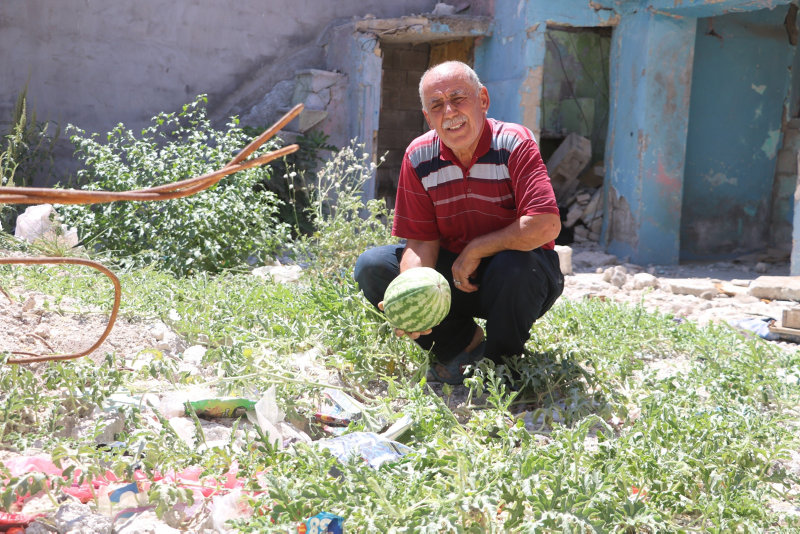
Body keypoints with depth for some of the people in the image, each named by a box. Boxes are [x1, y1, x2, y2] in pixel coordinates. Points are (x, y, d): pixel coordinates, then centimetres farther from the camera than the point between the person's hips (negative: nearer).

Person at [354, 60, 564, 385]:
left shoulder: (515, 144, -18)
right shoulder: (419, 157, -6)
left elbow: (546, 225, -30)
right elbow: (421, 241, -7)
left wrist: (474, 251, -21)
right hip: (452, 272, 4)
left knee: (514, 266, -39)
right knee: (371, 266, -11)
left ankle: (500, 362, -7)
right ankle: (464, 342, 0)